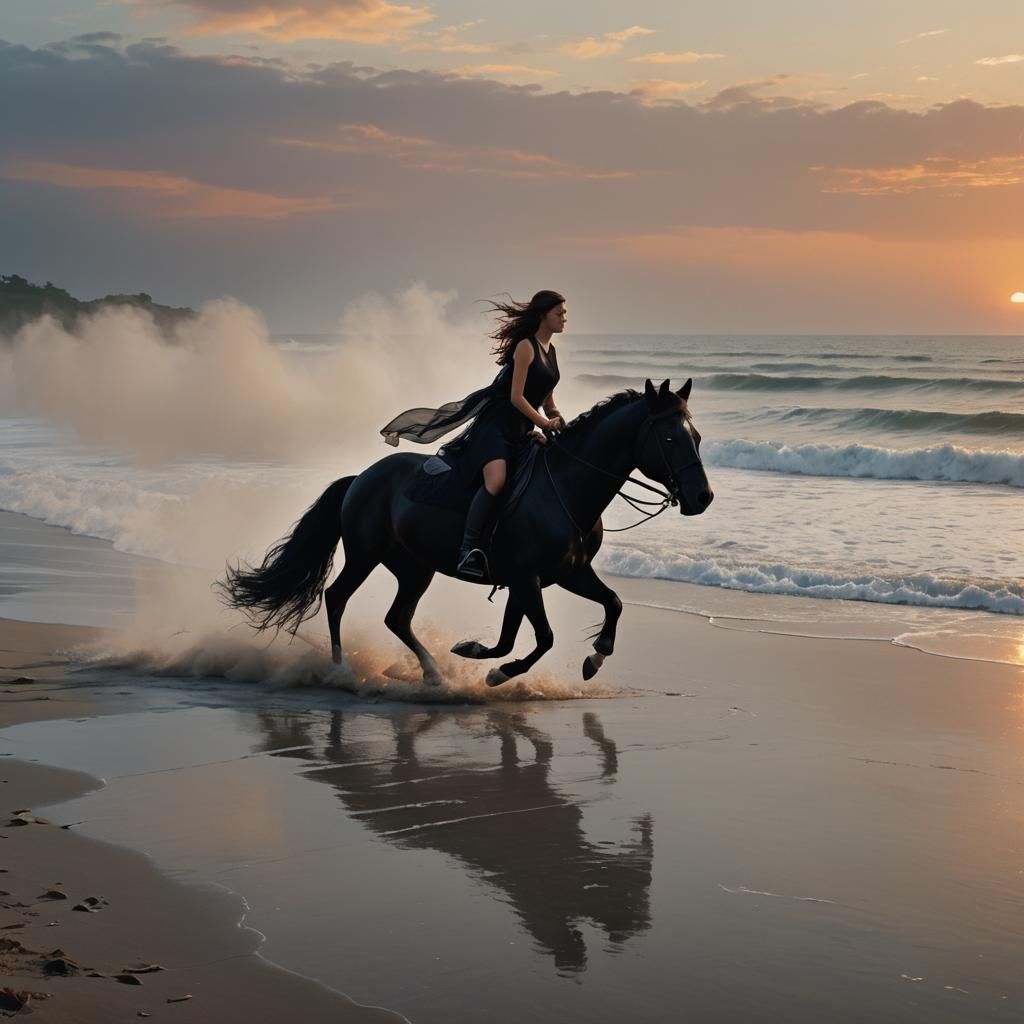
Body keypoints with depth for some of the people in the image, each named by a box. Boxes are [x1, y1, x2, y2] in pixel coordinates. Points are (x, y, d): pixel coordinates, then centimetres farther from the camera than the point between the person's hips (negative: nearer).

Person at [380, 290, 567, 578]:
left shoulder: (551, 352, 18)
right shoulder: (526, 346, -8)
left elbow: (548, 404, 23)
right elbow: (516, 398, -13)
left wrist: (562, 426, 8)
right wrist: (544, 423, -9)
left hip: (521, 430, 10)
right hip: (497, 422, -10)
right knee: (496, 479, -31)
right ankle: (468, 551, -38)